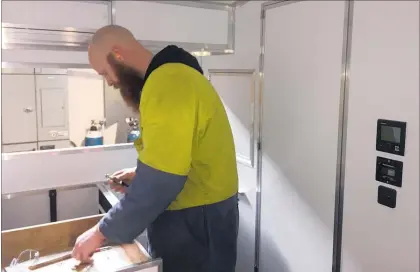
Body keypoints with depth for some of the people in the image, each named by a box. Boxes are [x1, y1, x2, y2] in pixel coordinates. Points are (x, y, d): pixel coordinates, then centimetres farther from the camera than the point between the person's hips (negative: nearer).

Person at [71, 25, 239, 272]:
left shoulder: (167, 84, -24)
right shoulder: (169, 76, 10)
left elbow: (159, 182, -26)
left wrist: (102, 232, -16)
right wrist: (142, 173, 14)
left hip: (197, 221, -9)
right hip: (188, 214, 9)